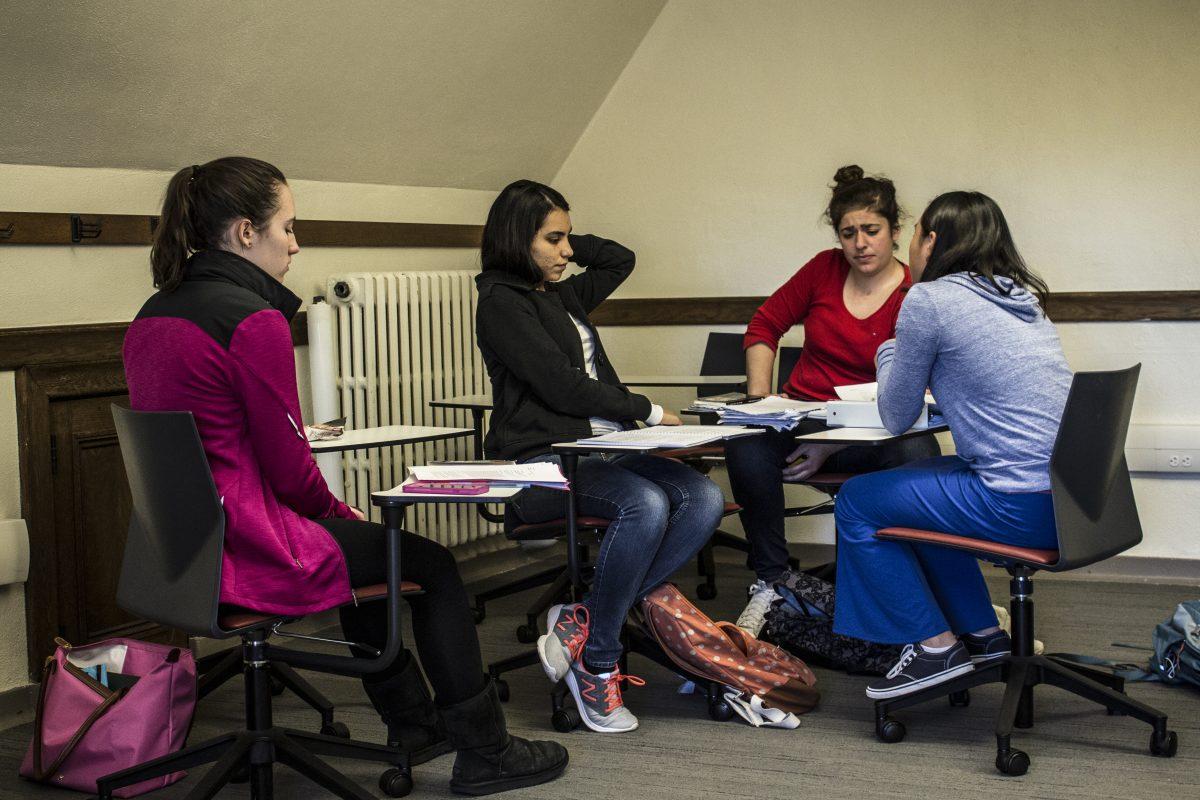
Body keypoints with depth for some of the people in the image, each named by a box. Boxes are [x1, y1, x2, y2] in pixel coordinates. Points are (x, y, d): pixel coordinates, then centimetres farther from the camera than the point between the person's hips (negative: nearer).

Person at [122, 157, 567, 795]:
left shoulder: (153, 316, 10)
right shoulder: (252, 318, -18)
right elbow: (289, 470, -15)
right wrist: (341, 513, 6)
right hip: (243, 555, -9)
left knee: (366, 543, 31)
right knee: (430, 563, 9)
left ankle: (412, 724, 41)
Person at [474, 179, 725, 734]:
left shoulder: (562, 296, 22)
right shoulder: (501, 301, -2)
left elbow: (621, 259, 40)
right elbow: (561, 387, -11)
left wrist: (565, 246, 24)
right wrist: (648, 412, -4)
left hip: (602, 449, 8)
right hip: (541, 463, -8)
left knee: (703, 498, -18)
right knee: (644, 505, -34)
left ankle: (581, 622, -18)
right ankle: (596, 663, -20)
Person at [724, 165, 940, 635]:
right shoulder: (825, 270, 6)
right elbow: (765, 325, 13)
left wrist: (832, 446, -22)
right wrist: (758, 400, -1)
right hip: (800, 416, 3)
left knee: (917, 454, -36)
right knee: (747, 446, -30)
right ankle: (771, 580, -16)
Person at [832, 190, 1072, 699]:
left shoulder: (928, 300, -8)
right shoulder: (1021, 300, 16)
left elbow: (896, 418, 1)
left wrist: (888, 352, 18)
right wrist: (911, 369, 24)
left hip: (1022, 505, -9)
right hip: (1071, 498, 9)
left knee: (857, 501, 9)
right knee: (909, 482, 28)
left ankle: (935, 647, 12)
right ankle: (981, 635, 29)